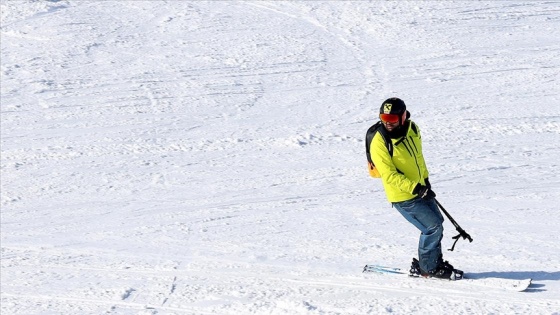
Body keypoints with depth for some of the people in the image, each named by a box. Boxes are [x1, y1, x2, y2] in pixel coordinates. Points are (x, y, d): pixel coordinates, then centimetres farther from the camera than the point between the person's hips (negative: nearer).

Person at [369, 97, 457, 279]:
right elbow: (389, 175, -25)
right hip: (403, 197, -8)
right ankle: (427, 268, 9)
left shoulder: (412, 129, -3)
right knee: (432, 227, -9)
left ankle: (435, 262, 35)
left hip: (419, 189, 8)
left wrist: (425, 179, 20)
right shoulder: (379, 143, -24)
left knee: (436, 222, 18)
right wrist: (415, 188, -31)